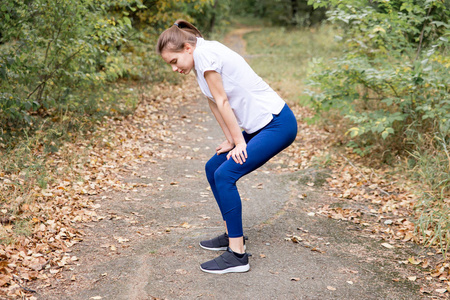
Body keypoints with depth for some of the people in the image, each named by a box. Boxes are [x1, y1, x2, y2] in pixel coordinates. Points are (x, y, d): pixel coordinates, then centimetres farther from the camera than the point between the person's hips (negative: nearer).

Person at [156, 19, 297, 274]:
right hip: (256, 126, 10)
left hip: (277, 124, -10)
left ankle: (237, 255, -12)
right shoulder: (201, 58, 11)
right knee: (213, 169, 13)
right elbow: (214, 102, 14)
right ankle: (233, 235, 24)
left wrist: (239, 142, -10)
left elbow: (222, 102, -14)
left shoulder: (205, 53, -17)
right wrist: (230, 140, 9)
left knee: (225, 175, -17)